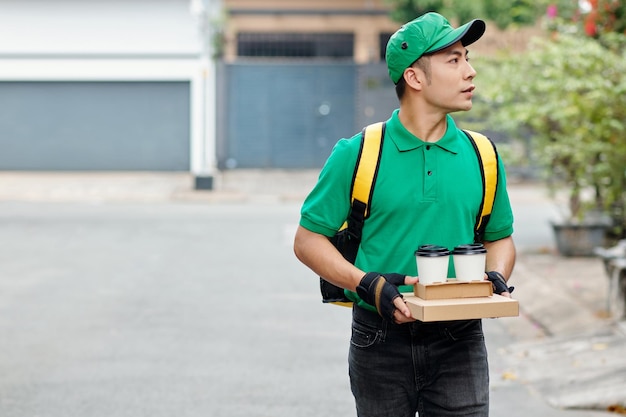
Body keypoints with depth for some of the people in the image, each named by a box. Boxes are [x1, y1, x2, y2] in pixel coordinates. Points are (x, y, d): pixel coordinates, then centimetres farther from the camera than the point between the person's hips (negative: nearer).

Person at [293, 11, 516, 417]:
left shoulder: (480, 156, 6)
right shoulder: (356, 155, -4)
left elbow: (500, 237, 17)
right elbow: (308, 240, -2)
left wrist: (496, 277, -4)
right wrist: (367, 284, -16)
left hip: (459, 342, 2)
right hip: (381, 340, -2)